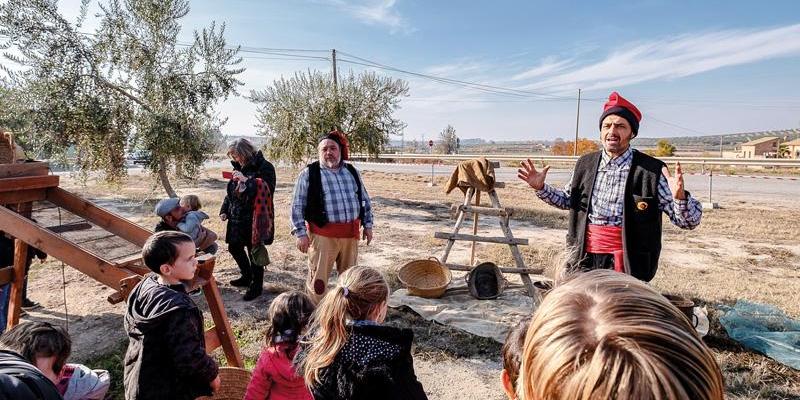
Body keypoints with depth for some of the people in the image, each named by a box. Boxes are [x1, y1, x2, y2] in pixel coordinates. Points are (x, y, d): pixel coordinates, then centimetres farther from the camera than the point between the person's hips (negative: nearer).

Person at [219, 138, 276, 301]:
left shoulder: (264, 167, -12)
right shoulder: (239, 167, 10)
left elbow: (267, 190, -22)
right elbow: (231, 192, 19)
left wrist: (246, 180, -27)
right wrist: (224, 210, 13)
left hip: (254, 218, -8)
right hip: (237, 217, 8)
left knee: (254, 251, 1)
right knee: (234, 247, 18)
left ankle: (256, 286, 19)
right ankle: (247, 276, 40)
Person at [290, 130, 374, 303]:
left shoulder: (352, 171, 11)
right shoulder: (308, 174, -2)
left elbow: (365, 200, 17)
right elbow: (297, 206, -3)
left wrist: (367, 225, 13)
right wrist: (300, 233, -9)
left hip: (351, 233, 5)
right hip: (323, 234, -4)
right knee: (318, 279, -1)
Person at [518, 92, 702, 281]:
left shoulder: (652, 170, -8)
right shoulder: (585, 164, 4)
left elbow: (690, 221, -7)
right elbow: (567, 200, 21)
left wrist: (680, 197, -27)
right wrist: (541, 187, 5)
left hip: (627, 266, -4)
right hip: (583, 260, 4)